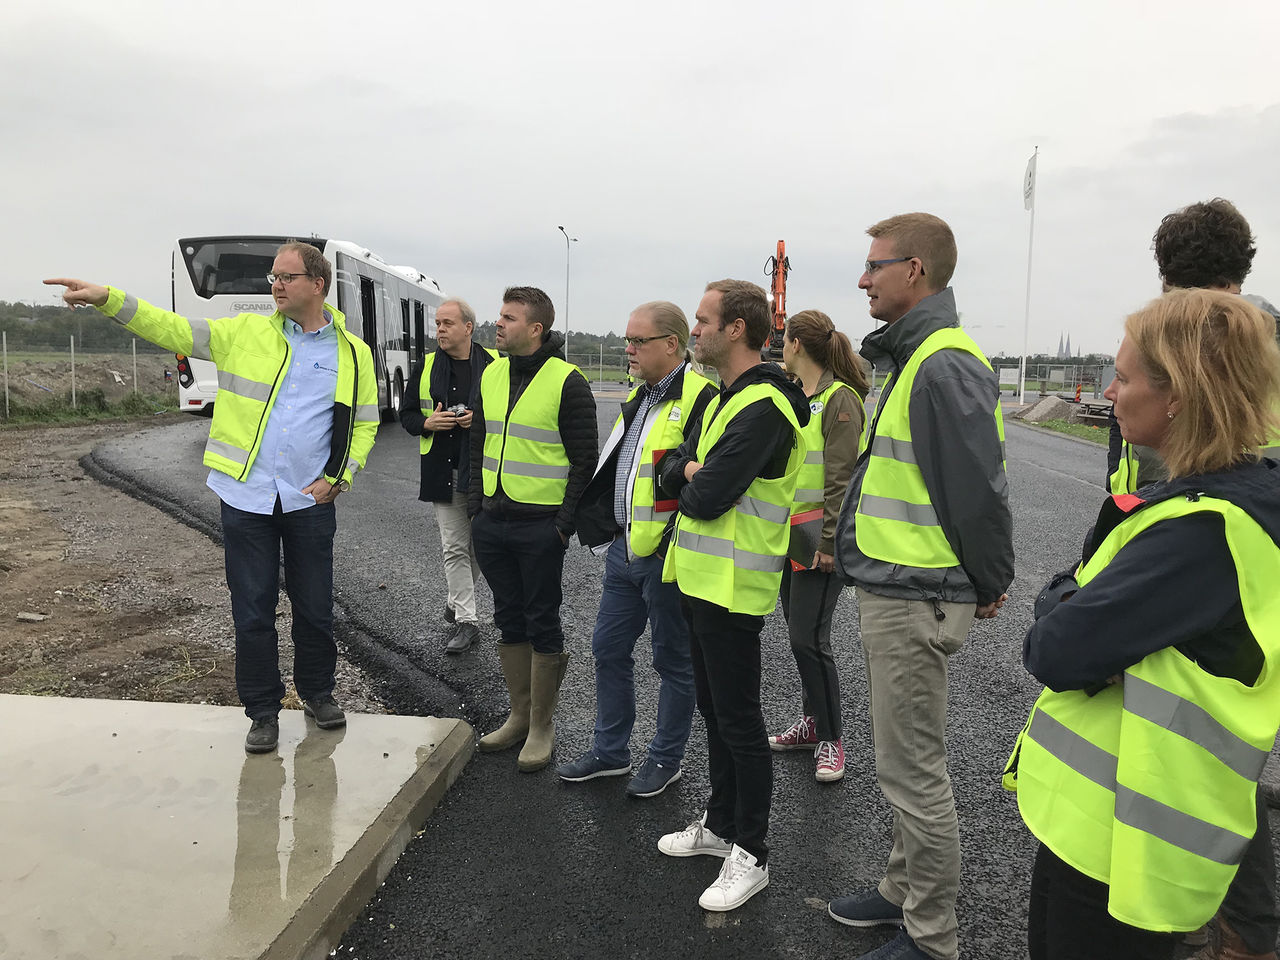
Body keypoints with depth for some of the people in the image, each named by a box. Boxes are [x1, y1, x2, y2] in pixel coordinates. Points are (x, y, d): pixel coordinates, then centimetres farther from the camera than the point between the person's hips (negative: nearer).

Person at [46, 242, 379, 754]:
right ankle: (263, 710, 23)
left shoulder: (353, 353, 2)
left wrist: (336, 478, -3)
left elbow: (364, 424, 7)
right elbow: (171, 329, 2)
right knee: (252, 611, 6)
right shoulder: (246, 332, 3)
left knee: (315, 608, 10)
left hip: (310, 501, 0)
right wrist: (107, 298, -10)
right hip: (247, 499, 0)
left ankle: (317, 692, 33)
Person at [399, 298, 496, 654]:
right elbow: (406, 414, 12)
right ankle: (465, 620, 3)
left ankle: (455, 601, 32)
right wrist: (427, 423, -10)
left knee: (478, 543, 10)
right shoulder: (426, 367, 6)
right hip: (444, 471, 1)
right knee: (454, 547, -2)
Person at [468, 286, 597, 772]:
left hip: (540, 526, -6)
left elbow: (584, 460, -9)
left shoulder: (567, 381, -10)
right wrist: (475, 507, 7)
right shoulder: (490, 375, 9)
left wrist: (564, 524, -13)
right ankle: (519, 715, 29)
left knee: (542, 624, 4)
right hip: (492, 523, 6)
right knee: (509, 619, 15)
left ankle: (541, 727, 18)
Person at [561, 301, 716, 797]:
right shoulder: (638, 397, 13)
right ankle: (610, 752, 33)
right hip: (624, 549, 9)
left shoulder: (701, 399, -17)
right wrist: (609, 526, 18)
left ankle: (666, 759, 27)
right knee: (608, 650, 17)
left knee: (673, 661, 9)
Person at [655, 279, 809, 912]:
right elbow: (673, 470, 11)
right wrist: (689, 471, -10)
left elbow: (705, 499, -26)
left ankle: (751, 855, 18)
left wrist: (690, 484, -5)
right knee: (714, 711, 20)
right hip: (700, 577, 10)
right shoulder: (722, 398, 13)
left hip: (733, 588, -10)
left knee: (739, 722, 2)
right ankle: (720, 825, 36)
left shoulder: (763, 408, -20)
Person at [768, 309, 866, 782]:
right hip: (787, 535, 8)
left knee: (809, 638, -6)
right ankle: (812, 722, 29)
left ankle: (830, 739, 10)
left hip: (820, 538, -8)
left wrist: (829, 541, -20)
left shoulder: (839, 397, -11)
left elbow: (841, 477, -17)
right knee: (799, 633, 14)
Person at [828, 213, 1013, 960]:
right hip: (892, 592, 10)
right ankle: (905, 889, 39)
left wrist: (991, 583, -11)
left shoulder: (944, 365, -20)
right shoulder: (912, 358, 14)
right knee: (908, 762, 22)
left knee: (913, 771, 3)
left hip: (916, 601, -10)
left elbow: (978, 489, -24)